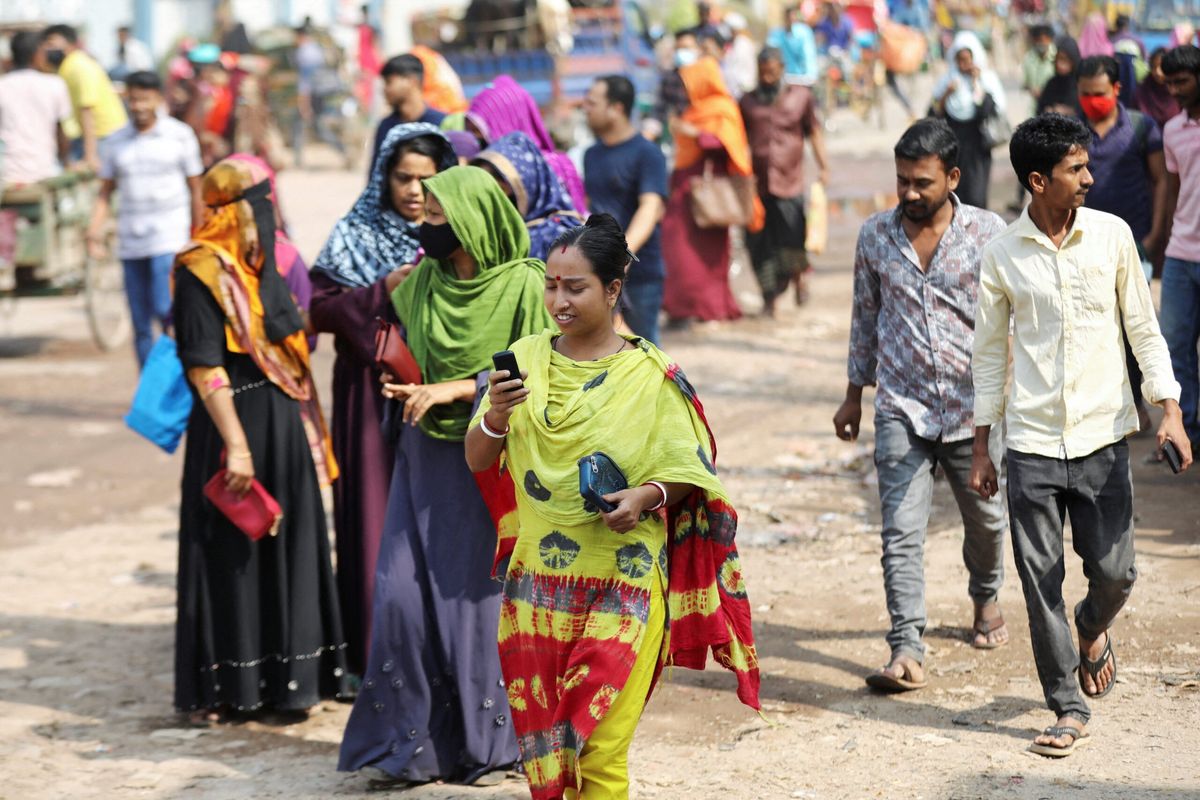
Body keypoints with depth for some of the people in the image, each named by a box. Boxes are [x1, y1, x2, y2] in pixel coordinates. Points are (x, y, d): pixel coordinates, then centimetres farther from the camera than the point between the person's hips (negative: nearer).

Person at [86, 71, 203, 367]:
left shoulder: (179, 134, 3)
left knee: (165, 309, -17)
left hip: (169, 237, -3)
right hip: (130, 243, 3)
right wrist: (94, 232, -3)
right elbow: (105, 191, 11)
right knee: (141, 324, 5)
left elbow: (195, 189, 6)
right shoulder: (117, 141, 9)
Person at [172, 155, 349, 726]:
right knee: (231, 551, 0)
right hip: (237, 426, -8)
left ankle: (285, 677, 21)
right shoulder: (202, 273, -14)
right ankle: (222, 686, 10)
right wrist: (236, 445, -22)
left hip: (284, 426, 8)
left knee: (287, 545, 11)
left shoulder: (262, 266, 11)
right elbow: (205, 367, -18)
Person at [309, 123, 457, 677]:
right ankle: (376, 651, 7)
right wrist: (384, 290, -13)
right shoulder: (356, 237, 3)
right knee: (378, 518, -1)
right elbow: (320, 308, -2)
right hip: (374, 397, -1)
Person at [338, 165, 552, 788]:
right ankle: (414, 743, 13)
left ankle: (490, 742, 18)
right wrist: (407, 389, 1)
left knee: (478, 598, 1)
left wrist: (457, 389, -17)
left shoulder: (523, 287, -11)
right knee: (402, 595, 0)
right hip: (424, 457, 5)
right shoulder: (420, 283, 5)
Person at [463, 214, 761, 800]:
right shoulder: (526, 358, 4)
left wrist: (647, 496, -19)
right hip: (538, 581, 4)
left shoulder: (650, 374, -5)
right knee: (540, 738, 10)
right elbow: (477, 460, 4)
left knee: (598, 746, -5)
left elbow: (687, 471, 1)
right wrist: (497, 415, -16)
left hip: (621, 584, -3)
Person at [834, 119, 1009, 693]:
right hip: (901, 408, 1)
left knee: (985, 519, 17)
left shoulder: (987, 232, -6)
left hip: (973, 406, 0)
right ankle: (907, 650, -8)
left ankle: (985, 598, 45)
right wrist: (854, 395, 15)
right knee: (901, 530, -9)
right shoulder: (875, 236, 1)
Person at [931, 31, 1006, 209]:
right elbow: (936, 113, 5)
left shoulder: (987, 79, -1)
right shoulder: (947, 80, 6)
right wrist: (946, 94, -10)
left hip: (976, 148, -2)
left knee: (975, 197, -8)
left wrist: (976, 84, -11)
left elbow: (989, 111, -14)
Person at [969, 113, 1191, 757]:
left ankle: (1094, 629, 37)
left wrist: (1169, 408, -5)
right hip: (1031, 443, 0)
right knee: (1041, 581, 1)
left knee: (1114, 570, 1)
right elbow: (990, 353, 7)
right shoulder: (1001, 255, -2)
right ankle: (1069, 709, 14)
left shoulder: (1112, 235, 0)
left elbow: (1143, 327, 6)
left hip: (1102, 437, 0)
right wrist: (982, 449, 7)